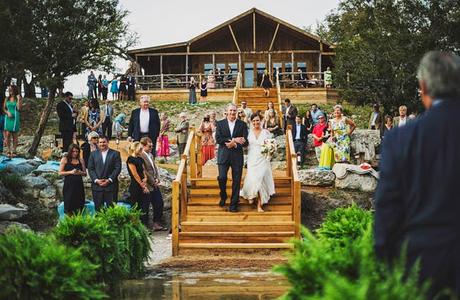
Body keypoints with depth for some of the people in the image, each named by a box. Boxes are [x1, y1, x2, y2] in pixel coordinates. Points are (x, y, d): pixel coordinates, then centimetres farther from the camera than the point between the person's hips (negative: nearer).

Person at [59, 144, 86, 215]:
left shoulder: (81, 161, 12)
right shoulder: (65, 159, 3)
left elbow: (85, 173, 17)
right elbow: (60, 172, -1)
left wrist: (80, 172, -6)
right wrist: (71, 172, -14)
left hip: (79, 185, 3)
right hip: (69, 186, -3)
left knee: (79, 206, -1)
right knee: (69, 206, -5)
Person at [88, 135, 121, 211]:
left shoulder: (115, 153, 5)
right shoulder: (93, 154, 11)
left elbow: (118, 168, -2)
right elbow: (90, 168, 6)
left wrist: (109, 180, -11)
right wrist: (96, 180, -9)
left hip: (111, 185, -2)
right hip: (97, 186, 2)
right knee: (98, 209, 4)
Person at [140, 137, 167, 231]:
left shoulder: (151, 155, 13)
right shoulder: (141, 156, -17)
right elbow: (144, 172, -19)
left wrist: (157, 179, 2)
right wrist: (153, 182, -13)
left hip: (155, 185, 9)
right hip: (148, 186, -9)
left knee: (159, 203, 12)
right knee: (145, 207, 1)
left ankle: (157, 223, 21)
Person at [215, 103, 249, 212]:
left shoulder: (242, 124, 6)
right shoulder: (220, 123, 6)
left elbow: (245, 142, 0)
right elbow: (218, 139, -6)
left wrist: (233, 144, -13)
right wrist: (233, 140, -15)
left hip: (237, 156, 1)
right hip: (223, 155, -1)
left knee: (236, 181, 1)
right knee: (222, 177, -12)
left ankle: (234, 204, 11)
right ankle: (223, 196, 17)